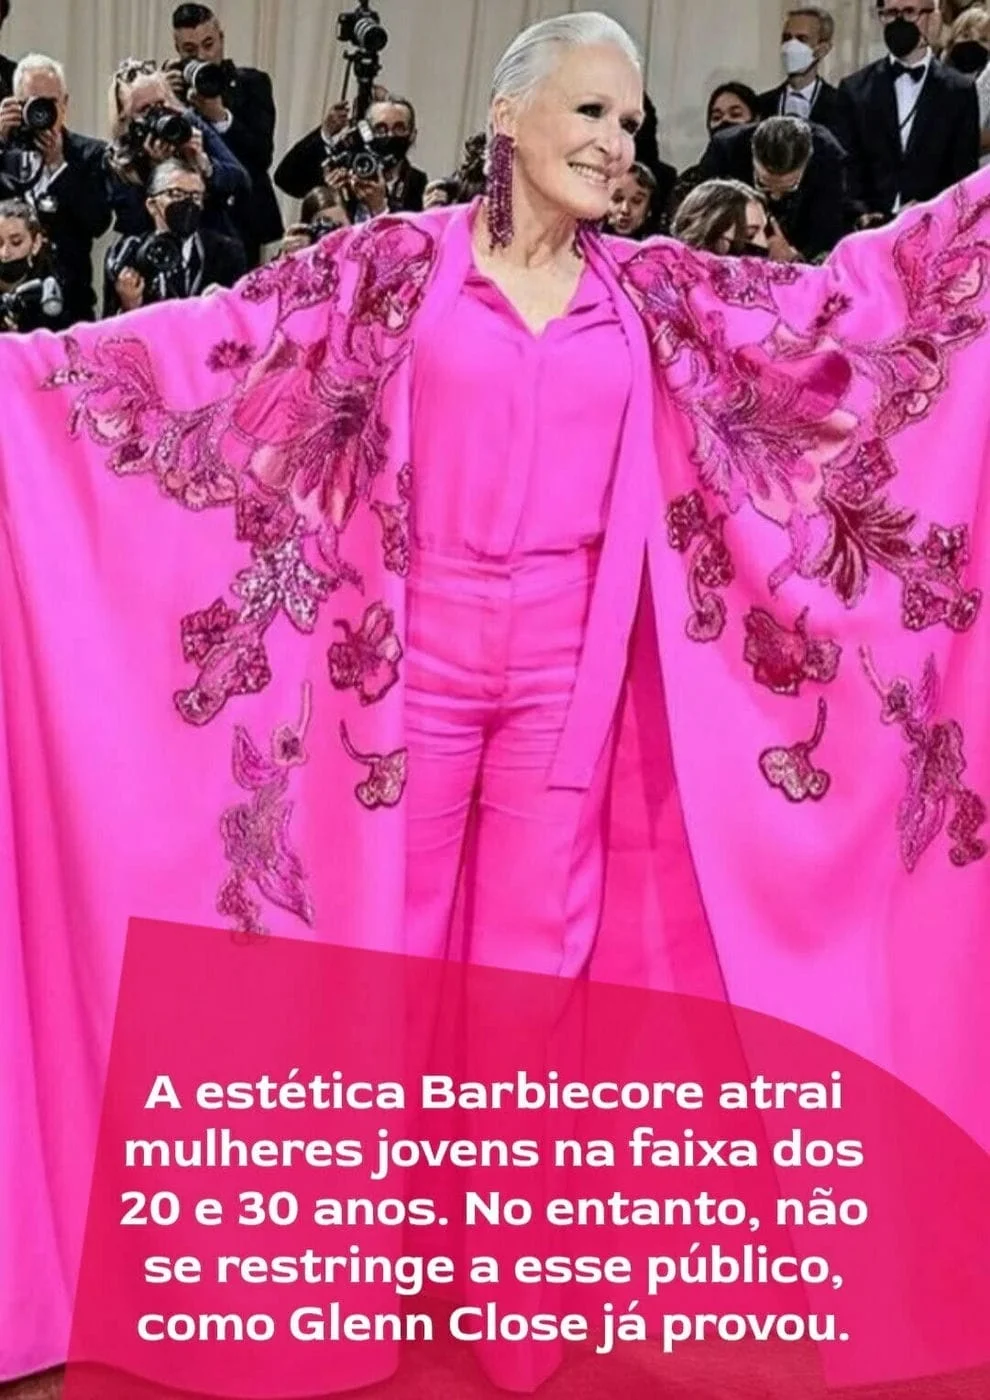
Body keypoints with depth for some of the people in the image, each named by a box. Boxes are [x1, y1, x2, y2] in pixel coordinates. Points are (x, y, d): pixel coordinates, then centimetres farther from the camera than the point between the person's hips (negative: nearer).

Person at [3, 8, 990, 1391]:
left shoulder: (655, 290, 7)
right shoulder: (396, 264, -1)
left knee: (538, 963, 9)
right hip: (412, 650, -2)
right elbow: (210, 341, -5)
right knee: (383, 943, 9)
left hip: (567, 667, 2)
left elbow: (851, 299, 7)